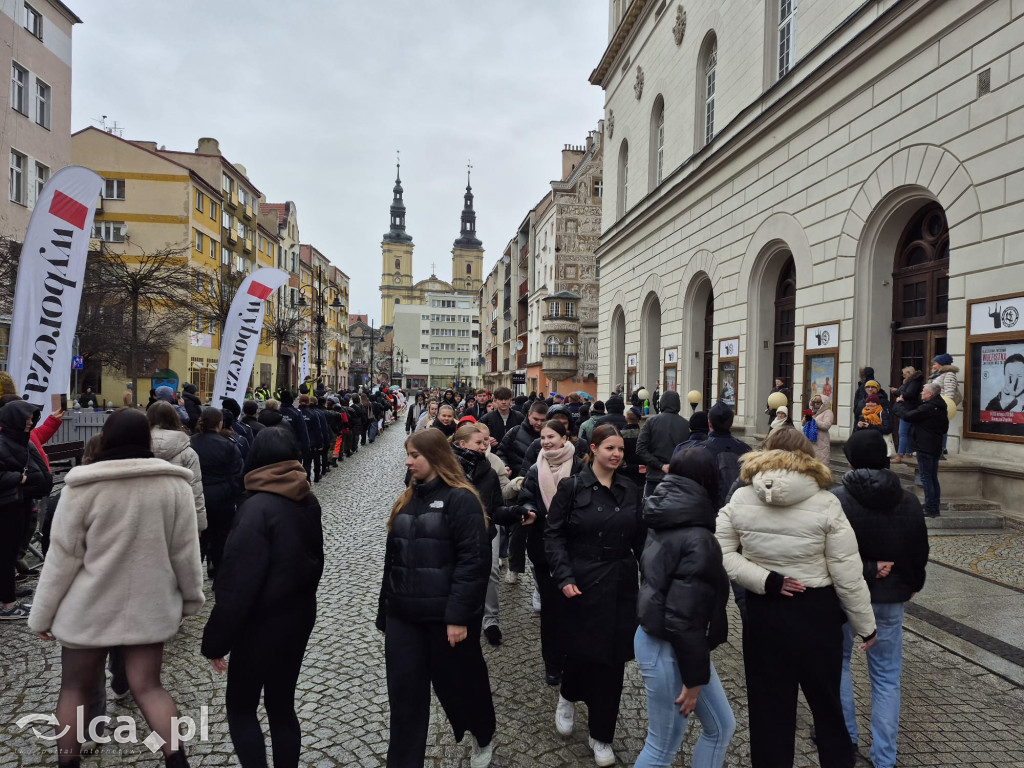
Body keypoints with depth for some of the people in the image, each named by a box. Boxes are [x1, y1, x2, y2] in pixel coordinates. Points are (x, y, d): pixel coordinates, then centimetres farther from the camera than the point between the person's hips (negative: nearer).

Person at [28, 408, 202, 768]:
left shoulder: (83, 486, -12)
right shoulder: (174, 483, -7)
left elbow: (62, 556, -9)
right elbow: (185, 551, -2)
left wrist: (42, 613, 3)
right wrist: (192, 598, 11)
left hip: (90, 608, -1)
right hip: (149, 606, 2)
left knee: (75, 688, 17)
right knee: (148, 685, 9)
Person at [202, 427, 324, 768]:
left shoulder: (257, 508, -22)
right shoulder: (308, 501, 1)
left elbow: (238, 585, -22)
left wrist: (216, 640, -12)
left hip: (263, 623, -7)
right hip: (299, 615, 7)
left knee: (240, 706, 13)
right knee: (282, 704, 19)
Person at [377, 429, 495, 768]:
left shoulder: (460, 499, -13)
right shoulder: (407, 499, 10)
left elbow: (474, 560, -18)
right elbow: (393, 558, 15)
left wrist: (459, 616, -22)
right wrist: (385, 612, 16)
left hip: (446, 616, -5)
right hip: (404, 615, 6)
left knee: (460, 684, 15)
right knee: (404, 695, 7)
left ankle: (483, 738, 43)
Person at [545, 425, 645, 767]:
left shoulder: (630, 490, 5)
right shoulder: (572, 487, -7)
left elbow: (640, 539, 10)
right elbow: (553, 536, -7)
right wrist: (564, 577, -16)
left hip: (621, 585, 4)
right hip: (583, 584, -3)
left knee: (612, 660, 7)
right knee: (582, 652, 2)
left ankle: (602, 737, 25)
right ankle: (568, 697, 38)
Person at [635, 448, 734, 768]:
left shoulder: (666, 523, 3)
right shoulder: (697, 539, -25)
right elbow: (682, 618, -26)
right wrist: (694, 677, -15)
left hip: (659, 638, 9)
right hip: (668, 649, -9)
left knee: (721, 726, 21)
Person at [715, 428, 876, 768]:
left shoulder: (740, 499, -7)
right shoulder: (825, 503, -12)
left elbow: (719, 554, -9)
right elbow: (848, 575, -9)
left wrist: (764, 580, -11)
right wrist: (865, 625, 3)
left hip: (762, 613, 1)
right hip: (816, 613, -1)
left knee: (768, 708, 14)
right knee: (827, 704, 19)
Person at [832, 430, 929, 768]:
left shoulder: (837, 501, -20)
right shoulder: (909, 501, -5)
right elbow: (920, 552, 6)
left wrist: (867, 571, -7)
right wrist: (913, 585, 21)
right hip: (890, 598, 3)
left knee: (838, 662, 19)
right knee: (886, 677, 13)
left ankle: (845, 737, 27)